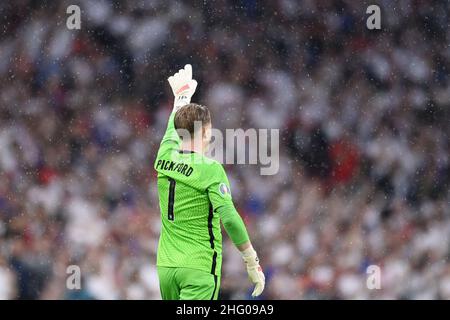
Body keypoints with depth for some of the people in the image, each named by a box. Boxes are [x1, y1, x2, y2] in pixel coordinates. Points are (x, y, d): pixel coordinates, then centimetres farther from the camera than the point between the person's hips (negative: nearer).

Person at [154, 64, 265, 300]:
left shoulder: (165, 159, 6)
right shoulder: (210, 170, -13)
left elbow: (173, 129, 29)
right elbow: (229, 218, -19)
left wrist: (182, 94, 47)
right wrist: (252, 262, -13)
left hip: (166, 265, 7)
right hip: (199, 269, -7)